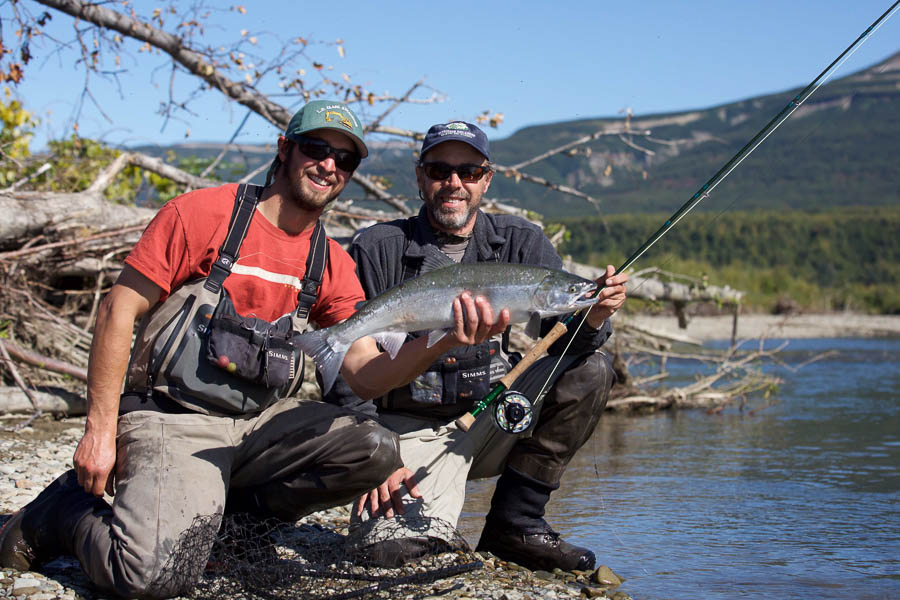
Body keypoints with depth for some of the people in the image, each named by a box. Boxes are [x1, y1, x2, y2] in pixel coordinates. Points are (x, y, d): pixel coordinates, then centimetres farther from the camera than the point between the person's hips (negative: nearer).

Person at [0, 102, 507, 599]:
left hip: (261, 421, 6)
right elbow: (118, 312, -6)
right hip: (173, 419, -5)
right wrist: (100, 430, -11)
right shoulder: (203, 213, -7)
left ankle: (221, 500, -1)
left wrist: (442, 342, -22)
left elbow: (367, 375, -2)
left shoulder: (332, 265, 7)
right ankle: (70, 509, 6)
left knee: (377, 449, -19)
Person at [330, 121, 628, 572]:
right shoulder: (377, 250, -6)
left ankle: (514, 522, -7)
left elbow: (565, 338, -5)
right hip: (411, 429, -4)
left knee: (591, 371, -18)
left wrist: (593, 319, -29)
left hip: (492, 420, 4)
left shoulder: (521, 243, 3)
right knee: (393, 548, -29)